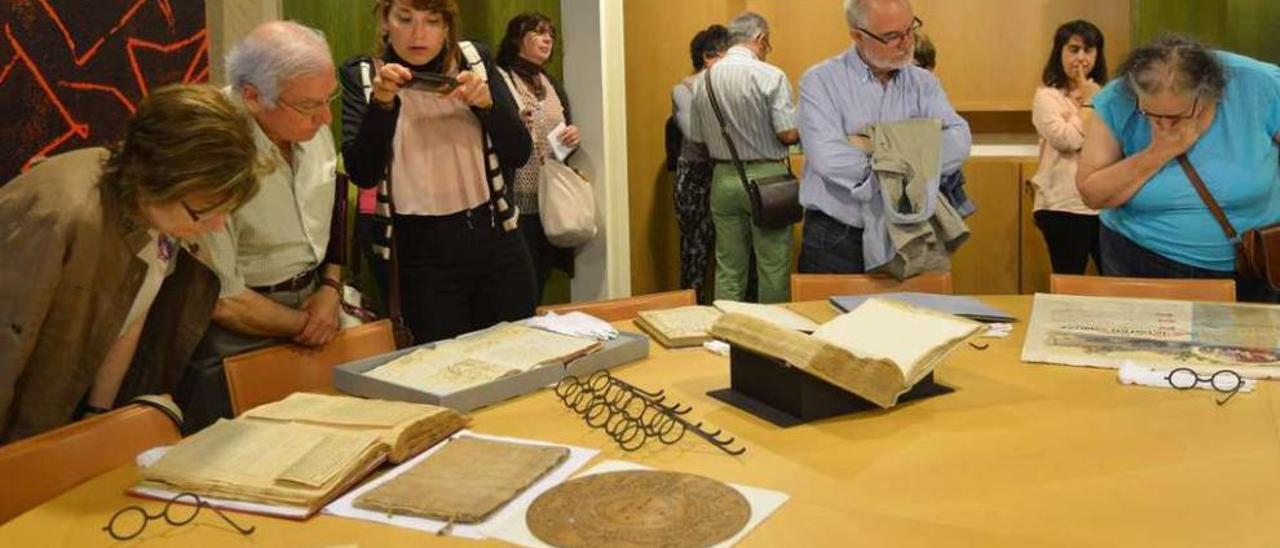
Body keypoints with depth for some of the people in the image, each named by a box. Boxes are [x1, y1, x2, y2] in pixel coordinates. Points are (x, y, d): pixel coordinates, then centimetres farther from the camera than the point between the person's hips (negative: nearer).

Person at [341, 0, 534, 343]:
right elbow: (363, 174, -11)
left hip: (497, 240, 2)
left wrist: (486, 103, -18)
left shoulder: (475, 60, 3)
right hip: (423, 254, -2)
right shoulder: (360, 76, -1)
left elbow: (520, 154, -2)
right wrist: (382, 103, -23)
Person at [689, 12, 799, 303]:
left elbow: (697, 138, 10)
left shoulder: (706, 80, 5)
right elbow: (789, 134, -15)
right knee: (773, 269, 4)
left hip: (723, 179, 5)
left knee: (728, 269, 9)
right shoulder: (770, 76, -11)